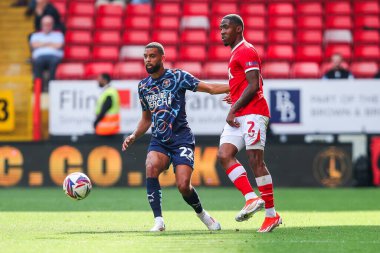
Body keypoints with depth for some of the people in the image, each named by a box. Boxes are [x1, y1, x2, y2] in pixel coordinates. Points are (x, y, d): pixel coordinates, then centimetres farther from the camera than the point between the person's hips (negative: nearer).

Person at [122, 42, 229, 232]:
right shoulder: (143, 86, 13)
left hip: (181, 139, -4)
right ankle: (158, 220, -26)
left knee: (183, 185, -17)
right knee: (151, 166, -29)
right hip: (159, 141, 4)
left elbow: (209, 88, -6)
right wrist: (134, 136, 10)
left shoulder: (178, 77, -2)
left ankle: (201, 214, 16)